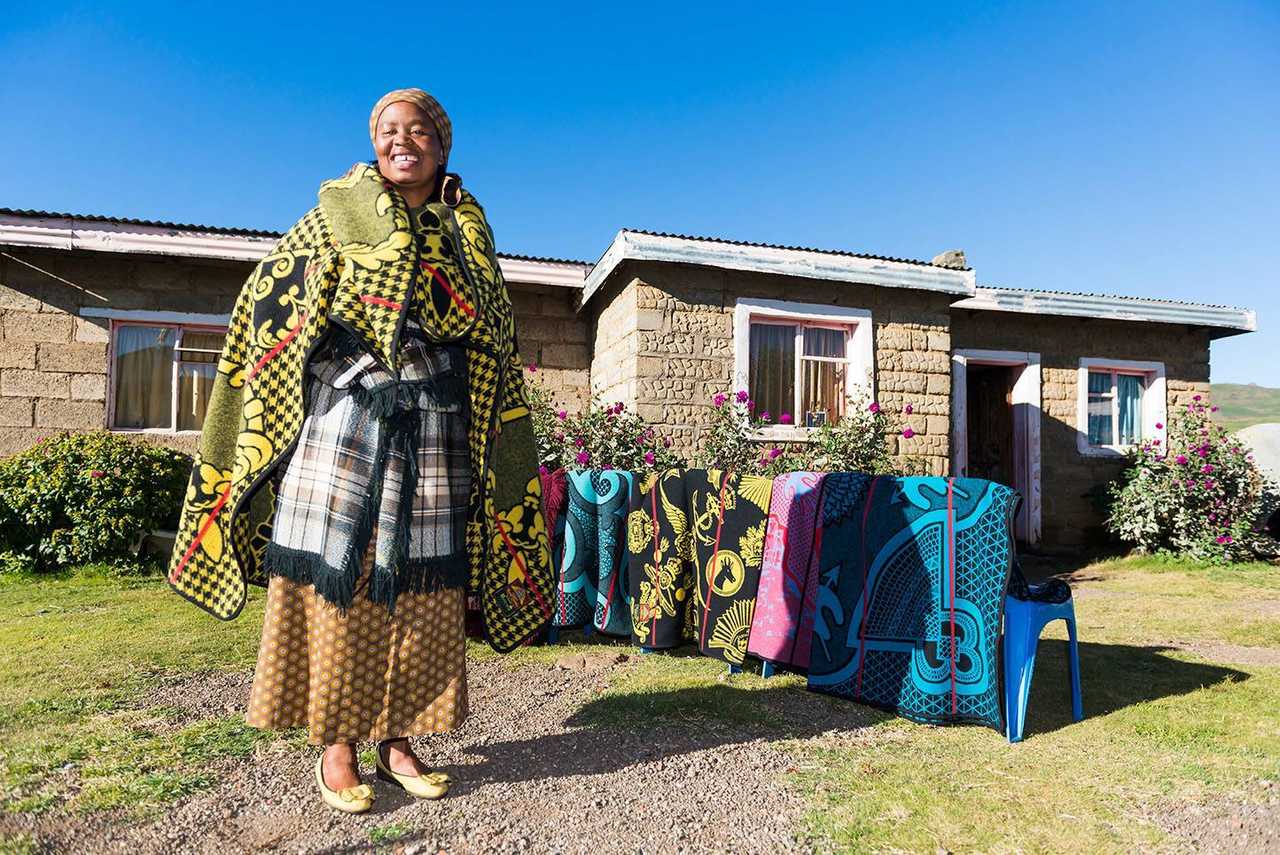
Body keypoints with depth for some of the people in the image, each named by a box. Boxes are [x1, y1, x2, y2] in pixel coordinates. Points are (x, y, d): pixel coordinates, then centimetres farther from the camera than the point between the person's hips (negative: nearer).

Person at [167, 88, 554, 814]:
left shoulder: (469, 235, 14)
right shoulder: (334, 220, 9)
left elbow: (494, 348, 15)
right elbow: (270, 314, 8)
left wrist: (497, 451, 11)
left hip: (434, 435, 2)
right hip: (342, 424, -2)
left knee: (419, 587, 3)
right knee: (337, 578, -1)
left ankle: (398, 741, 17)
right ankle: (337, 747, 13)